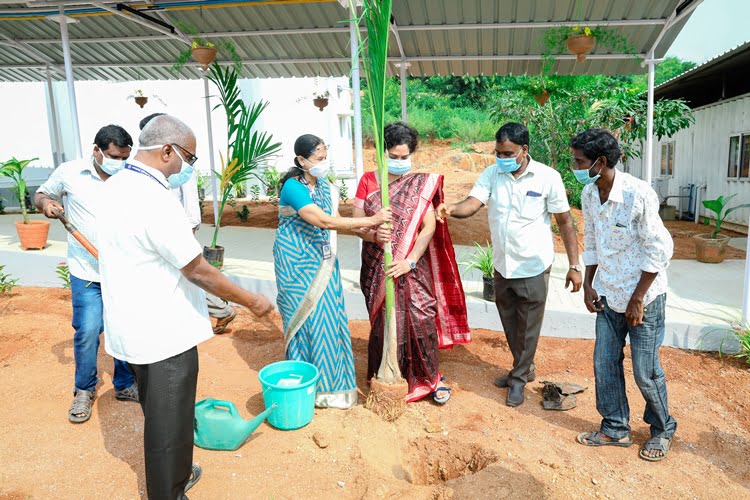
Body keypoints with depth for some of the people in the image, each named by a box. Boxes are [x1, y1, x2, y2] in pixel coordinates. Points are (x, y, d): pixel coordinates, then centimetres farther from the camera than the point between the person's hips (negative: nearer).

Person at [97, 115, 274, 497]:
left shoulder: (115, 187, 5)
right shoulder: (155, 201, -25)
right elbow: (198, 271, -23)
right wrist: (252, 301, -12)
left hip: (132, 326, 10)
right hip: (165, 332, -10)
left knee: (159, 417, 26)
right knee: (170, 423, 7)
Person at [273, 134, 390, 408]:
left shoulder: (326, 187, 5)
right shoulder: (293, 188, -19)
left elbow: (335, 220, 2)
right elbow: (324, 221, -29)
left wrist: (365, 229, -16)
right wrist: (370, 220, -27)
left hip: (323, 260, 7)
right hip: (297, 262, -7)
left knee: (329, 316, 10)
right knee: (306, 317, 2)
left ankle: (330, 377, 27)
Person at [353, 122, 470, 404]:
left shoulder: (421, 183, -1)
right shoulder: (368, 181, 2)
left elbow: (429, 226, -6)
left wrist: (410, 261, -16)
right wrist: (374, 235, -24)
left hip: (413, 267, -1)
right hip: (377, 268, 1)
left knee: (421, 320, -1)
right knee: (382, 323, 8)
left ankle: (431, 377, 20)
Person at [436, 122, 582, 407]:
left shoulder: (547, 177, -12)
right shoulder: (492, 174, -4)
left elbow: (565, 222, -8)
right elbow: (472, 204, -19)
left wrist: (574, 266, -9)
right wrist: (451, 210, -42)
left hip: (533, 267, -4)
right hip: (502, 265, 4)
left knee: (528, 327, 8)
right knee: (509, 323, 19)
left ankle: (518, 379, 27)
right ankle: (525, 368, 42)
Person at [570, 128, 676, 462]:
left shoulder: (638, 194, -23)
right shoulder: (589, 193, -2)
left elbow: (659, 250, -18)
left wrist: (638, 299, -15)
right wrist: (588, 284, 6)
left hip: (643, 296, -6)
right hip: (608, 295, 6)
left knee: (645, 371, 5)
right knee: (604, 364, 11)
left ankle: (662, 430, 31)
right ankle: (615, 429, 29)